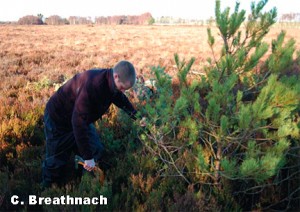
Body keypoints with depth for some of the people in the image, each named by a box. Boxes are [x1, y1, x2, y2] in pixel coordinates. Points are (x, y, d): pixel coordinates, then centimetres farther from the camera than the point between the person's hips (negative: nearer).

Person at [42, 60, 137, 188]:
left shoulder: (110, 82, -14)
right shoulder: (92, 85, -40)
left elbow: (120, 97, 12)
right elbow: (78, 121, -39)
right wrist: (87, 157, -35)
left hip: (81, 118, 8)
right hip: (58, 119, -8)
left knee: (96, 151, 7)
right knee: (56, 160, 4)